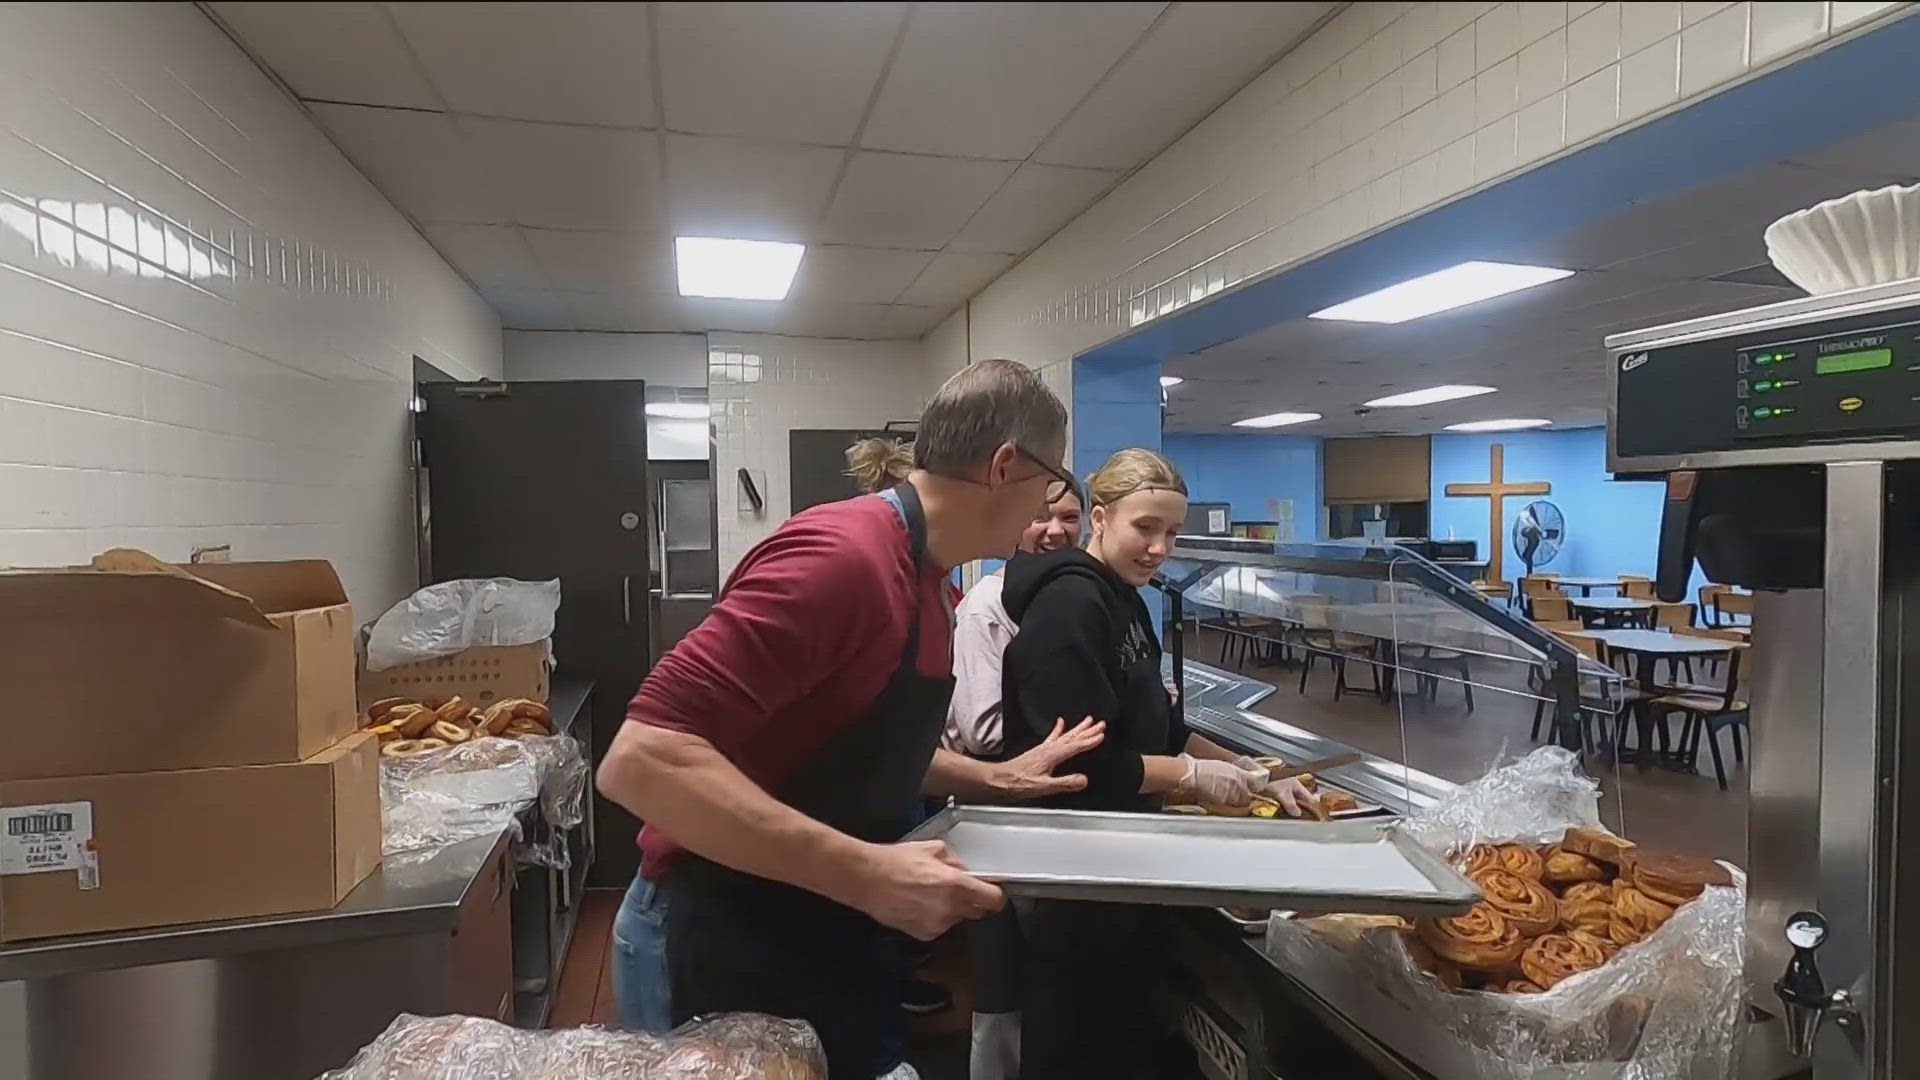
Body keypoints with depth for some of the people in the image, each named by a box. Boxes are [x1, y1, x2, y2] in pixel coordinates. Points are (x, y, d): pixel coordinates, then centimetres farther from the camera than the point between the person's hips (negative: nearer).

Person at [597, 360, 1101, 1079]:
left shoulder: (918, 577, 5)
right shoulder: (844, 556, -26)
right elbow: (642, 761, -32)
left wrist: (992, 779, 11)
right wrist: (866, 874, -33)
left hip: (830, 932, 9)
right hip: (742, 941, -9)